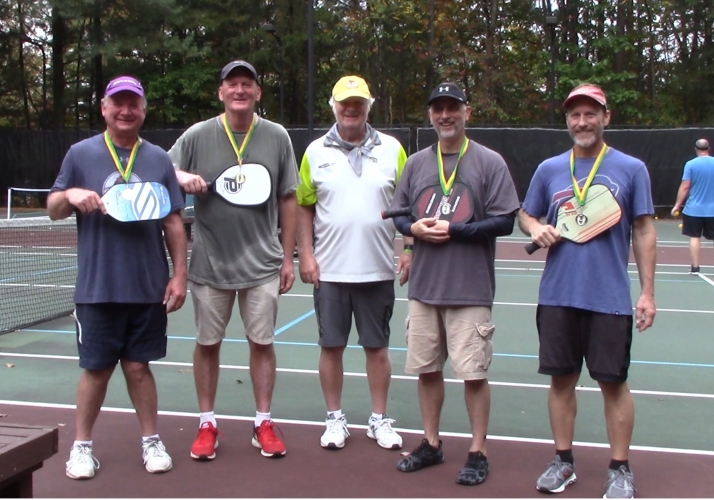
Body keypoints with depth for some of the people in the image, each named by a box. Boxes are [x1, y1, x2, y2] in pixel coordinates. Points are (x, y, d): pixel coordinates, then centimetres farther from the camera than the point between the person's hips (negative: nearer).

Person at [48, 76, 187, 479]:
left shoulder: (159, 158, 5)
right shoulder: (81, 153, 2)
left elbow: (173, 222, 6)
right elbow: (53, 210, 7)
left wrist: (179, 275, 0)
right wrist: (70, 195, -16)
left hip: (149, 287, 1)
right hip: (97, 288, -1)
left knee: (138, 366, 8)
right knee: (97, 368, 7)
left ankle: (151, 440, 23)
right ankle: (82, 445, 24)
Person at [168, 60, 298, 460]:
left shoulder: (277, 137, 2)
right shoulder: (197, 136, 0)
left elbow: (288, 201, 5)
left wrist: (288, 257, 3)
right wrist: (182, 177, -18)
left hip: (262, 263, 0)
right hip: (210, 262, 0)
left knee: (262, 342, 6)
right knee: (208, 344, 9)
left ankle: (264, 423, 20)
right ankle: (208, 424, 23)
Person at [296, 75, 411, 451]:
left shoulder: (391, 148, 2)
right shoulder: (316, 152, 3)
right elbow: (303, 207, 6)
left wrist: (409, 250, -5)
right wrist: (305, 255, -2)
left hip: (377, 271, 0)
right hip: (329, 271, 0)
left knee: (377, 347, 9)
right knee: (331, 346, 8)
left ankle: (379, 419, 23)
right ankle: (335, 418, 23)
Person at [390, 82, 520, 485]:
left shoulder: (490, 162, -4)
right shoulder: (416, 163, 9)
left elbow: (504, 222, -9)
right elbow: (398, 214, 13)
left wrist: (454, 230, -17)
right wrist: (415, 228, -9)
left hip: (471, 289, -4)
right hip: (424, 286, 4)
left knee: (474, 373, 1)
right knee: (427, 369, 13)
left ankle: (478, 453, 17)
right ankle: (431, 444, 29)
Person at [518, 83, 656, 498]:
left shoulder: (631, 169, 0)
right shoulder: (549, 169, 7)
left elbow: (644, 232, 1)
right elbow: (526, 215, 16)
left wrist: (648, 292, -3)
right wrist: (537, 229, -8)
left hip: (610, 300, -2)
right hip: (557, 296, 3)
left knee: (614, 383, 5)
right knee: (562, 379, 10)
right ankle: (564, 462, 25)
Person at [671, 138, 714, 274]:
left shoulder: (690, 164, -8)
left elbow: (684, 187, -9)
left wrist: (677, 205, -1)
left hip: (693, 209, -1)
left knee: (694, 237, 5)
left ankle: (695, 267, 6)